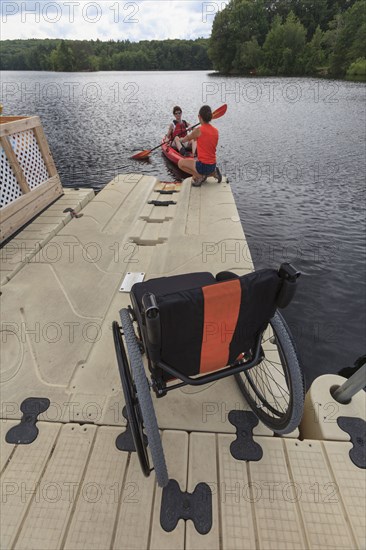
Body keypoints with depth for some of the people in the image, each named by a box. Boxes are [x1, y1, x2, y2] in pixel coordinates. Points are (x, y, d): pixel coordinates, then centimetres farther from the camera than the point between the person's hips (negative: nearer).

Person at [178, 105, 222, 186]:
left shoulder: (198, 130, -12)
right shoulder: (216, 131, 6)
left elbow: (184, 140, 7)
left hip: (203, 166, -7)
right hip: (212, 165, 7)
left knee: (181, 162, 5)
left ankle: (200, 176, 1)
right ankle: (213, 173, 13)